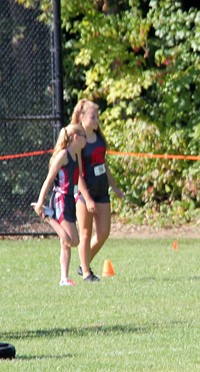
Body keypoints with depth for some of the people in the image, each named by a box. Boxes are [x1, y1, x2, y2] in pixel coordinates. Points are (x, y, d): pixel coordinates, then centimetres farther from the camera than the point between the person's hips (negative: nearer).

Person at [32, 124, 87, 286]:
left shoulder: (76, 156, 15)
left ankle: (64, 278, 7)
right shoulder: (63, 155, -11)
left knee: (67, 244, 6)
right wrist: (40, 202, -14)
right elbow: (49, 179, -12)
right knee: (72, 241, -16)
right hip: (60, 200, -9)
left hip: (70, 201, 9)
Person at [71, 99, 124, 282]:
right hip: (84, 191, -7)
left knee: (104, 233, 4)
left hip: (101, 189, 7)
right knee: (86, 233, 1)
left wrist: (114, 187, 23)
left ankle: (85, 265, 22)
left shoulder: (99, 137, 10)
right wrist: (87, 198, -20)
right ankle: (86, 272, 12)